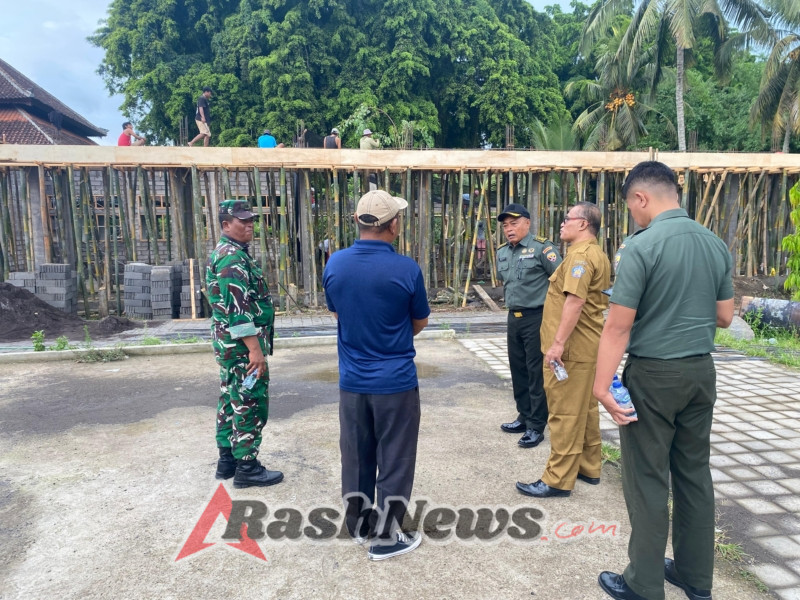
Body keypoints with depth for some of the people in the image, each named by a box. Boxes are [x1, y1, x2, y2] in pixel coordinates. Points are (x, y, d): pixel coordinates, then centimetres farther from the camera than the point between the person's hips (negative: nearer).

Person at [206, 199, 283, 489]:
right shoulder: (233, 256, -18)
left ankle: (227, 460, 26)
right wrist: (255, 348, -25)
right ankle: (246, 467, 7)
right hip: (242, 343, -11)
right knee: (250, 403, -2)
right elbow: (238, 308, -25)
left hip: (229, 341, 11)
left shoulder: (225, 253, 16)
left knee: (231, 400, 16)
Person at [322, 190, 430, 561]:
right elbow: (419, 323, -2)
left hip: (351, 381, 4)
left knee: (356, 455, 19)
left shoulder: (335, 264, -6)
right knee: (394, 460, 11)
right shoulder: (406, 269, -17)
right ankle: (385, 538, 23)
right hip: (396, 381, -4)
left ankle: (359, 524, 36)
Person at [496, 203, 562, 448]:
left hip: (537, 318, -7)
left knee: (537, 373, 0)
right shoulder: (502, 253, 11)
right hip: (514, 318, 8)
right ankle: (524, 417, 29)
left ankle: (536, 427, 9)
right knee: (518, 370, 15)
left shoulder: (542, 248, -12)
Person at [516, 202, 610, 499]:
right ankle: (589, 467, 29)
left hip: (571, 348, -11)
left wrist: (558, 342, -28)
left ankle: (558, 479, 4)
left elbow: (575, 300, -27)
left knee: (565, 412, -4)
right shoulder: (598, 254, 17)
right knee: (586, 408, 17)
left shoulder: (580, 254, -16)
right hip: (587, 344, 11)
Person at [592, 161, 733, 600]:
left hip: (653, 376, -7)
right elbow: (724, 317, 11)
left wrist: (601, 386, -16)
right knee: (695, 474, 16)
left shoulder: (641, 247, -16)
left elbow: (619, 326, -19)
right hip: (701, 372, 7)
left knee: (648, 481, 4)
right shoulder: (716, 244, 4)